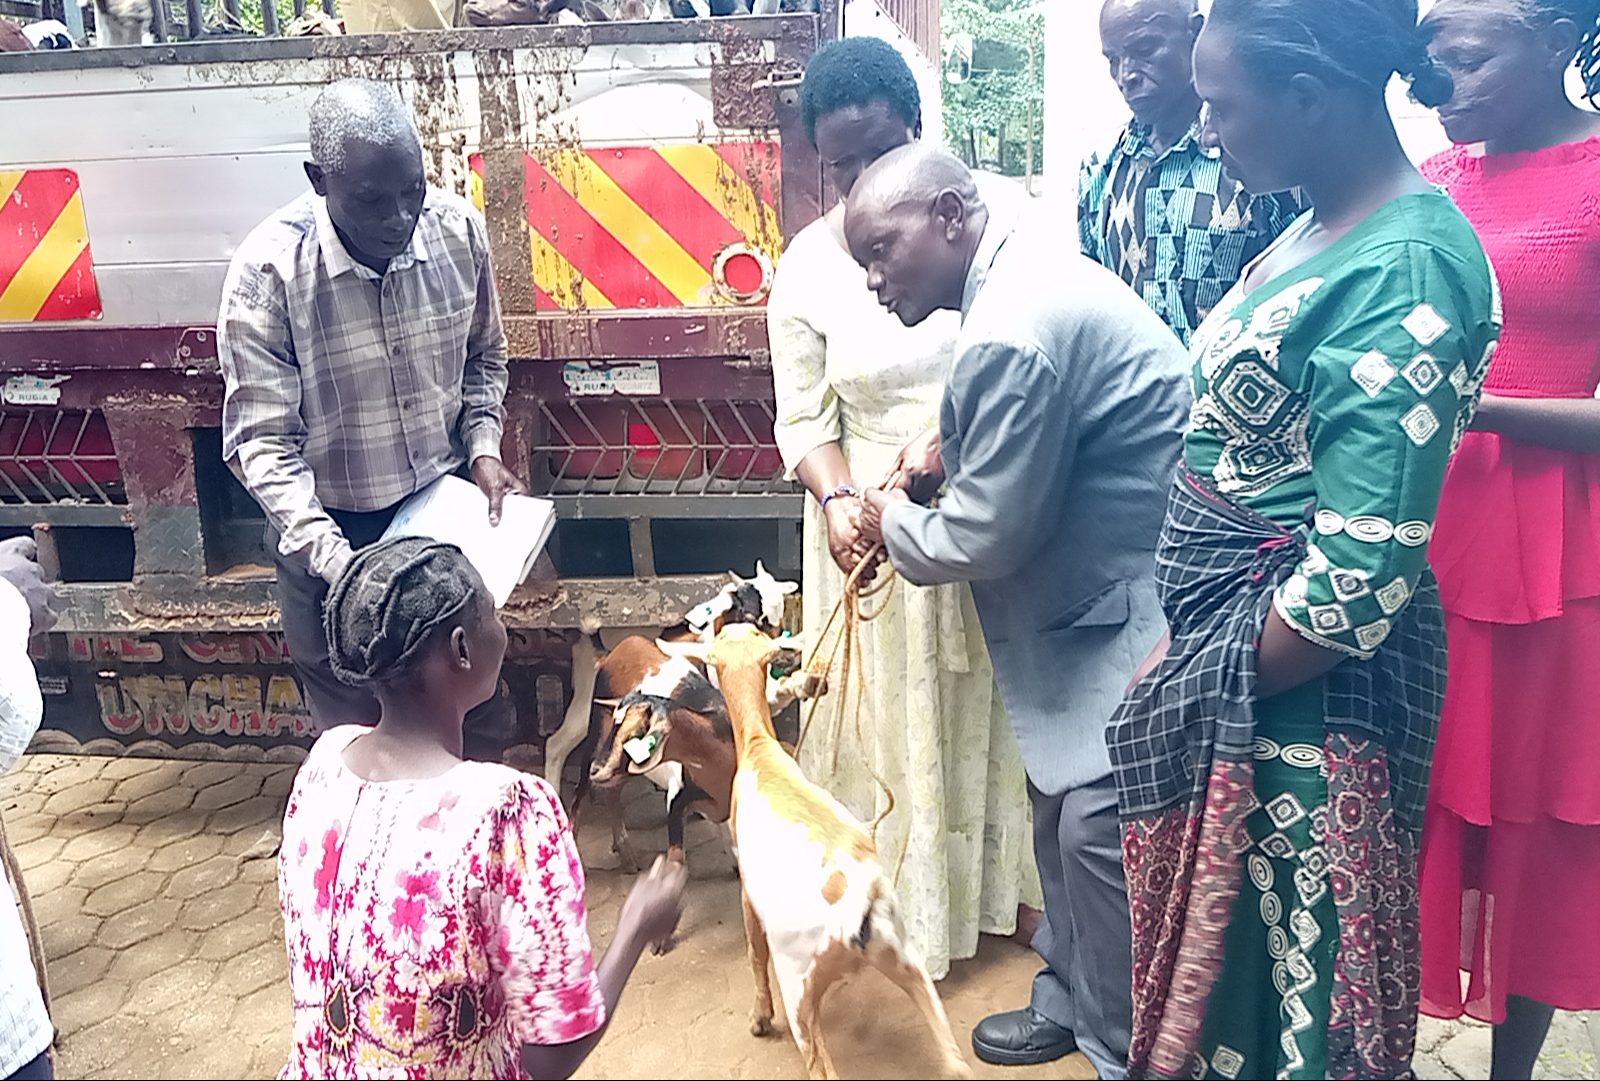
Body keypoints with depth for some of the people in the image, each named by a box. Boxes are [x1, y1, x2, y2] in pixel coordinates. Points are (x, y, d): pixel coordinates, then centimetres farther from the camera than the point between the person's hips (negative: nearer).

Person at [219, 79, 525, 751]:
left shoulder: (458, 228, -12)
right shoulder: (267, 271, -23)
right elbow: (262, 442, -21)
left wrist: (484, 447, -8)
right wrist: (335, 561, -32)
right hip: (329, 529, -3)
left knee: (481, 719, 21)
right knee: (355, 729, 16)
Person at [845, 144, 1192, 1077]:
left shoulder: (1015, 334, -25)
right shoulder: (1028, 270, 8)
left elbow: (987, 537, -20)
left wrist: (896, 524, -1)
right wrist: (954, 449, 7)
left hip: (1135, 615, -11)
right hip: (1099, 591, 11)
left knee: (1098, 824, -5)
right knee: (1064, 805, 18)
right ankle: (1070, 1001, 37)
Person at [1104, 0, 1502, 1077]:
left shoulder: (1404, 268, -22)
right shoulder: (1320, 230, 7)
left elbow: (1362, 570, -24)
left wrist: (1203, 688, -12)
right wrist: (1190, 645, 9)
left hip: (1295, 685, -8)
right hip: (1224, 630, 8)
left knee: (1270, 951, 11)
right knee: (1218, 928, 22)